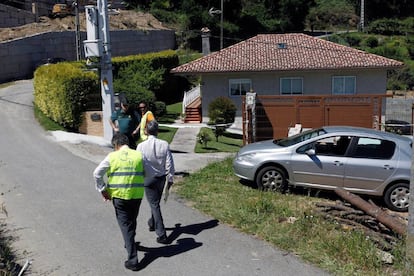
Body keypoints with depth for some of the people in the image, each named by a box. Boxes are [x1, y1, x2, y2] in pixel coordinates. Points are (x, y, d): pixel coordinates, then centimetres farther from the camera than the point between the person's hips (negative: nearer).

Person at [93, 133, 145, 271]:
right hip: (137, 195, 2)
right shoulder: (138, 155, 1)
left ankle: (132, 260, 1)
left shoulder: (112, 156, -4)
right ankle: (129, 243, 48)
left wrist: (103, 190, 2)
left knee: (125, 225, 4)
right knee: (132, 221, 24)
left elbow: (97, 173, -5)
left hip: (119, 195, -2)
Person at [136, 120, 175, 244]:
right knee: (156, 202, 23)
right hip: (161, 177, 3)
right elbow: (169, 164, -6)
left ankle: (161, 234, -1)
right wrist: (170, 178, 6)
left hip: (148, 179, -3)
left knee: (154, 205, 2)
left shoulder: (141, 146, -15)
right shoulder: (164, 144, -10)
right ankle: (152, 223, 44)